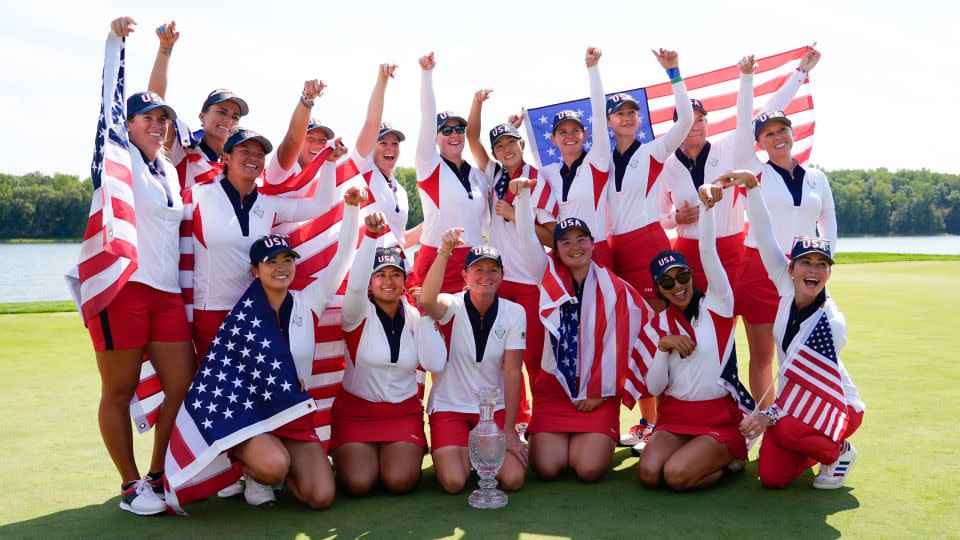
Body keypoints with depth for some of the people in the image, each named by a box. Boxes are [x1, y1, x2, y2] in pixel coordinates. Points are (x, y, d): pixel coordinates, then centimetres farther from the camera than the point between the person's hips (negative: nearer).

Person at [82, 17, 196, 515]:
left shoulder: (169, 170, 19)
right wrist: (115, 40, -11)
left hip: (167, 292, 6)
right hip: (120, 286, -6)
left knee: (183, 387, 2)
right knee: (119, 393, 0)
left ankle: (157, 478, 17)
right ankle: (131, 487, 12)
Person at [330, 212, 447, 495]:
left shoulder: (414, 317, 2)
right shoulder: (359, 314, -8)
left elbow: (435, 364, -11)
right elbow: (355, 286, -32)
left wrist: (425, 314, -10)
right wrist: (371, 235, -43)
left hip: (403, 412, 2)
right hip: (355, 411, -2)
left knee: (400, 480, -19)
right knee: (358, 483, -19)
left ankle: (405, 452, 16)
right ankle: (345, 454, 16)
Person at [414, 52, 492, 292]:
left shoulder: (479, 176, 13)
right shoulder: (429, 166, 1)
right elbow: (428, 117, -11)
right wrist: (427, 73, -18)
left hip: (474, 263, 4)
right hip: (435, 261, -4)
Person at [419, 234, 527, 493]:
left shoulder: (513, 313, -5)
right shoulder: (453, 306, -10)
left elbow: (512, 372, -7)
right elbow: (427, 300, -36)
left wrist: (509, 429, -10)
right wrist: (444, 251, -45)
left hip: (495, 409, 2)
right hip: (449, 407, -2)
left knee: (513, 479, -15)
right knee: (454, 482, -19)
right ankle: (464, 450, 16)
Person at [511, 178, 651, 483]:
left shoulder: (614, 288, -2)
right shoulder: (549, 277, 2)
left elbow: (616, 345, -2)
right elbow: (528, 241, -12)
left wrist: (599, 391, -4)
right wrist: (523, 195, -23)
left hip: (598, 392, -1)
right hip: (554, 387, 1)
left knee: (589, 469, -15)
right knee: (548, 468, -13)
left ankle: (598, 442, 19)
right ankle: (543, 438, 22)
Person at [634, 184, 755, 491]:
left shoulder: (716, 305, 0)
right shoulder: (657, 326, 8)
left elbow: (708, 253, -17)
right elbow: (654, 388, 2)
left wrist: (707, 206, -30)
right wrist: (663, 346, -13)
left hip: (720, 419, -4)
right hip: (675, 418, 4)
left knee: (676, 474, -25)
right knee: (648, 472, -23)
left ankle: (729, 460, 8)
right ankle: (712, 459, 9)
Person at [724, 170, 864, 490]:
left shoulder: (832, 322, -24)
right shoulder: (787, 286, -10)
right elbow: (764, 234, -13)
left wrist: (770, 415, -35)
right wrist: (751, 184, -22)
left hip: (837, 404, -5)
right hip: (794, 403, 5)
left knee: (786, 430, -37)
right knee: (772, 478, -11)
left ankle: (839, 452, -2)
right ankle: (812, 450, 23)